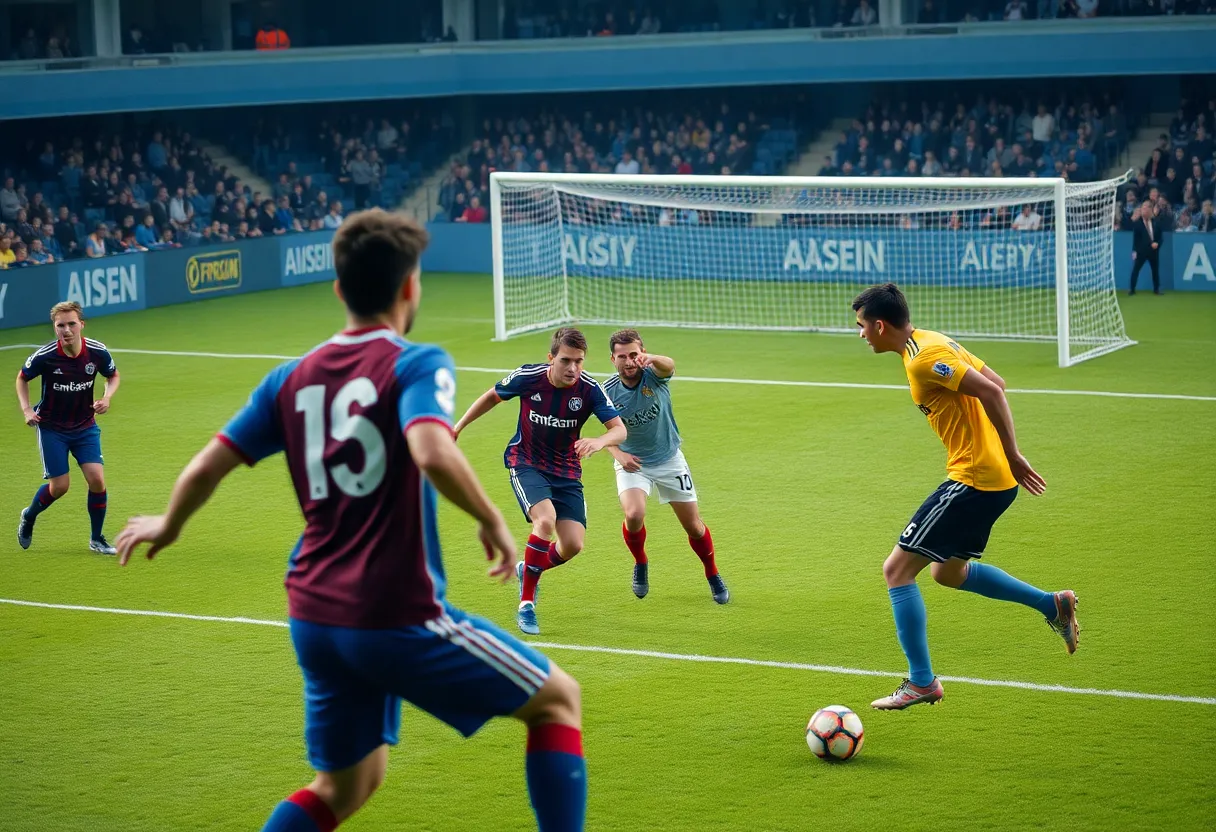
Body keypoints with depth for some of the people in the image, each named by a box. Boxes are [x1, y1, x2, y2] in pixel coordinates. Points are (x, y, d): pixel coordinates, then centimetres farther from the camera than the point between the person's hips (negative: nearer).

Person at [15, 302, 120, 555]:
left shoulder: (98, 352, -14)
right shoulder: (44, 356, -19)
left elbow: (113, 375, 7)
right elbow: (22, 378, 2)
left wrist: (107, 397, -12)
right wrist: (26, 409, -9)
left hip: (85, 426, 2)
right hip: (51, 427, -2)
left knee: (97, 479, -12)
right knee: (59, 486, -2)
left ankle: (96, 539, 8)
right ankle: (29, 517, 31)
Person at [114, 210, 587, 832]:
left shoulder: (291, 379, 9)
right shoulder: (416, 364, -8)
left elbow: (203, 470, 8)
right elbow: (433, 455, -28)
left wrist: (167, 527, 28)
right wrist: (493, 522, -12)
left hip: (314, 617, 7)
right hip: (397, 614, -6)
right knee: (557, 699, 10)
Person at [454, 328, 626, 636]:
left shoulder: (589, 389, -16)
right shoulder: (528, 377, -17)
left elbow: (619, 429, -21)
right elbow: (493, 396, 3)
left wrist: (599, 441, -43)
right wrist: (458, 426, 9)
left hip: (566, 471, 3)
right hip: (526, 463, -3)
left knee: (573, 544, -8)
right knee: (546, 520, -29)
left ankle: (530, 570, 28)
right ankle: (526, 604, -15)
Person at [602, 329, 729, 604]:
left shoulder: (654, 375, -21)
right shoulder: (608, 392, -16)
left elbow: (669, 365, -48)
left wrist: (654, 359, -71)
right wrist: (618, 453, -20)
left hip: (669, 460, 0)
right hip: (632, 462, 0)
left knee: (694, 526, 5)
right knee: (634, 514, -26)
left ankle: (713, 575, 32)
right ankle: (640, 563, 6)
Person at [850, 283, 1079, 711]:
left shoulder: (924, 357, -18)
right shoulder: (933, 343, 13)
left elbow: (991, 392, -25)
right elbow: (996, 384, 16)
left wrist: (1012, 456, -22)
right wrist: (1008, 456, 16)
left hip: (973, 480, -10)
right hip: (993, 478, 10)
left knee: (897, 570, -5)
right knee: (948, 572, 26)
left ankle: (921, 682, -3)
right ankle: (1052, 604, 26)